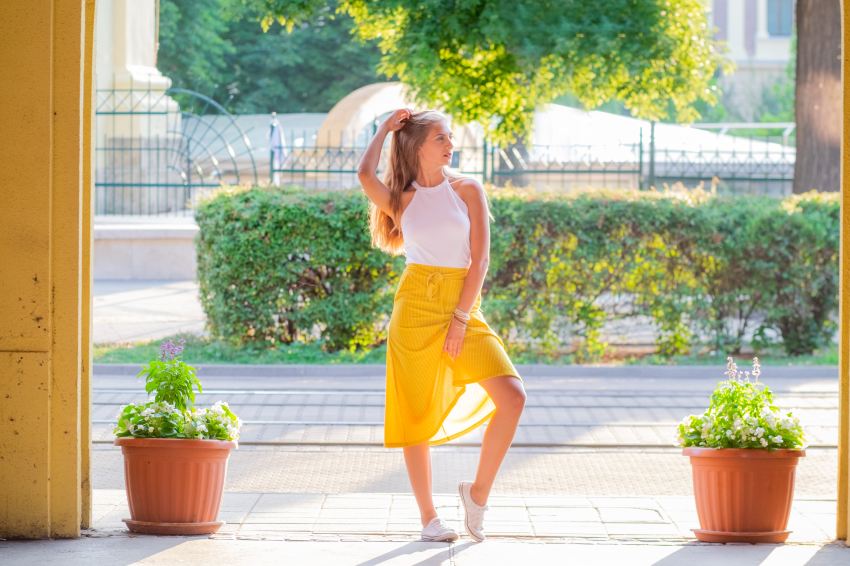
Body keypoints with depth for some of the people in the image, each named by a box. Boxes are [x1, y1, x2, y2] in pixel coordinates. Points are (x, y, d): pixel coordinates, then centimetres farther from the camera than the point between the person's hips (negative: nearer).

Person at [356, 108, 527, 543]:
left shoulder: (468, 191, 5)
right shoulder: (401, 201, 4)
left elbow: (480, 259, -1)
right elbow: (365, 175, -18)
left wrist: (461, 318, -9)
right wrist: (385, 130, -1)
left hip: (464, 306, 1)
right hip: (415, 306, -1)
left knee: (512, 397, -15)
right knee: (417, 413, 1)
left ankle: (478, 491, 0)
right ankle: (428, 517, 12)